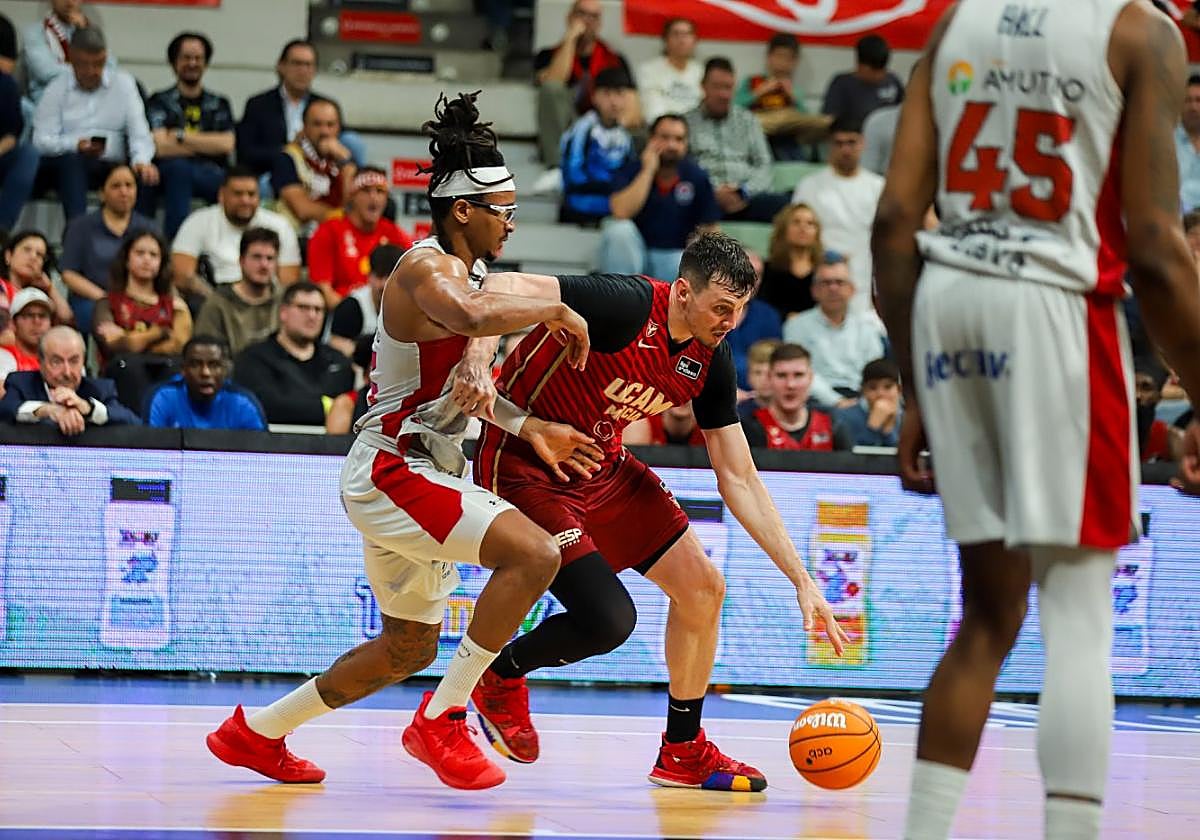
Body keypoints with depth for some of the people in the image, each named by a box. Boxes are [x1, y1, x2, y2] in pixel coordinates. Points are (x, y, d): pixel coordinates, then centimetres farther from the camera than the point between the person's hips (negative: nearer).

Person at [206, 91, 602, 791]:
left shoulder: (466, 271, 15)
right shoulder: (427, 267, -16)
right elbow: (469, 316, -41)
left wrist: (530, 429, 14)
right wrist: (554, 310, -27)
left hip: (418, 474, 11)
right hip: (391, 471, -11)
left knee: (410, 648, 20)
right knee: (536, 552, -25)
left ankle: (256, 732, 31)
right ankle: (441, 721, -16)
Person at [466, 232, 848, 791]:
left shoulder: (711, 362, -4)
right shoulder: (627, 305, -26)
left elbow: (739, 479, 2)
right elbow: (504, 286, -33)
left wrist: (801, 579, -2)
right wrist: (480, 353, -54)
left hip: (602, 468, 8)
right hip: (523, 466, -8)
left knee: (702, 588, 6)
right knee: (610, 620, -17)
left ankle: (683, 752, 23)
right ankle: (500, 675, 14)